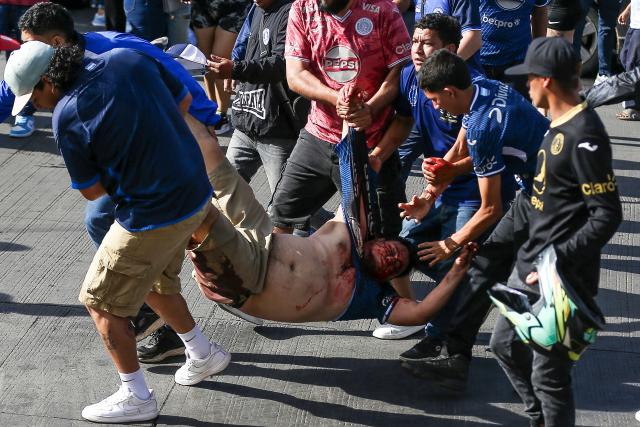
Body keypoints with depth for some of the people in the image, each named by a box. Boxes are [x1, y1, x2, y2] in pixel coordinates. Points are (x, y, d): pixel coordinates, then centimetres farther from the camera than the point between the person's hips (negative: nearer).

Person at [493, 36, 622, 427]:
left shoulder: (584, 136, -21)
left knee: (548, 375, -1)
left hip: (563, 281, -10)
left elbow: (607, 215, -22)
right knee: (505, 344, 22)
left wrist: (557, 262, -24)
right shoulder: (558, 126, 7)